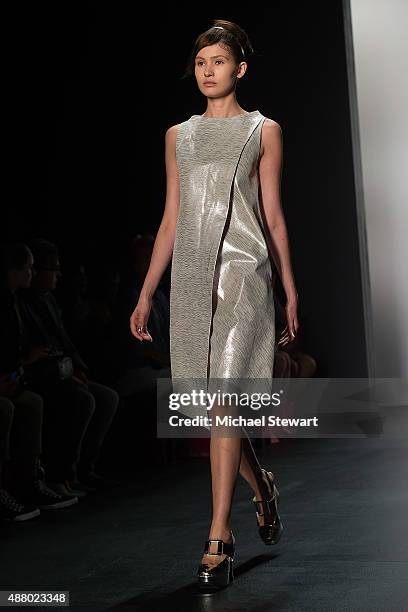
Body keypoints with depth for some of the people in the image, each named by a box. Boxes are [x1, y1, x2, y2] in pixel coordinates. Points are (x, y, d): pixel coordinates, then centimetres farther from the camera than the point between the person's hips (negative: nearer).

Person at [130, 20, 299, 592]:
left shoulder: (263, 130, 8)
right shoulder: (179, 135, 17)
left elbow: (273, 214, 6)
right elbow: (171, 218, 15)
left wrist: (291, 291, 3)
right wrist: (146, 293, 10)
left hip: (242, 270, -4)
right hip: (191, 276, 4)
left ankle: (219, 539, -8)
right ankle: (261, 484, 34)